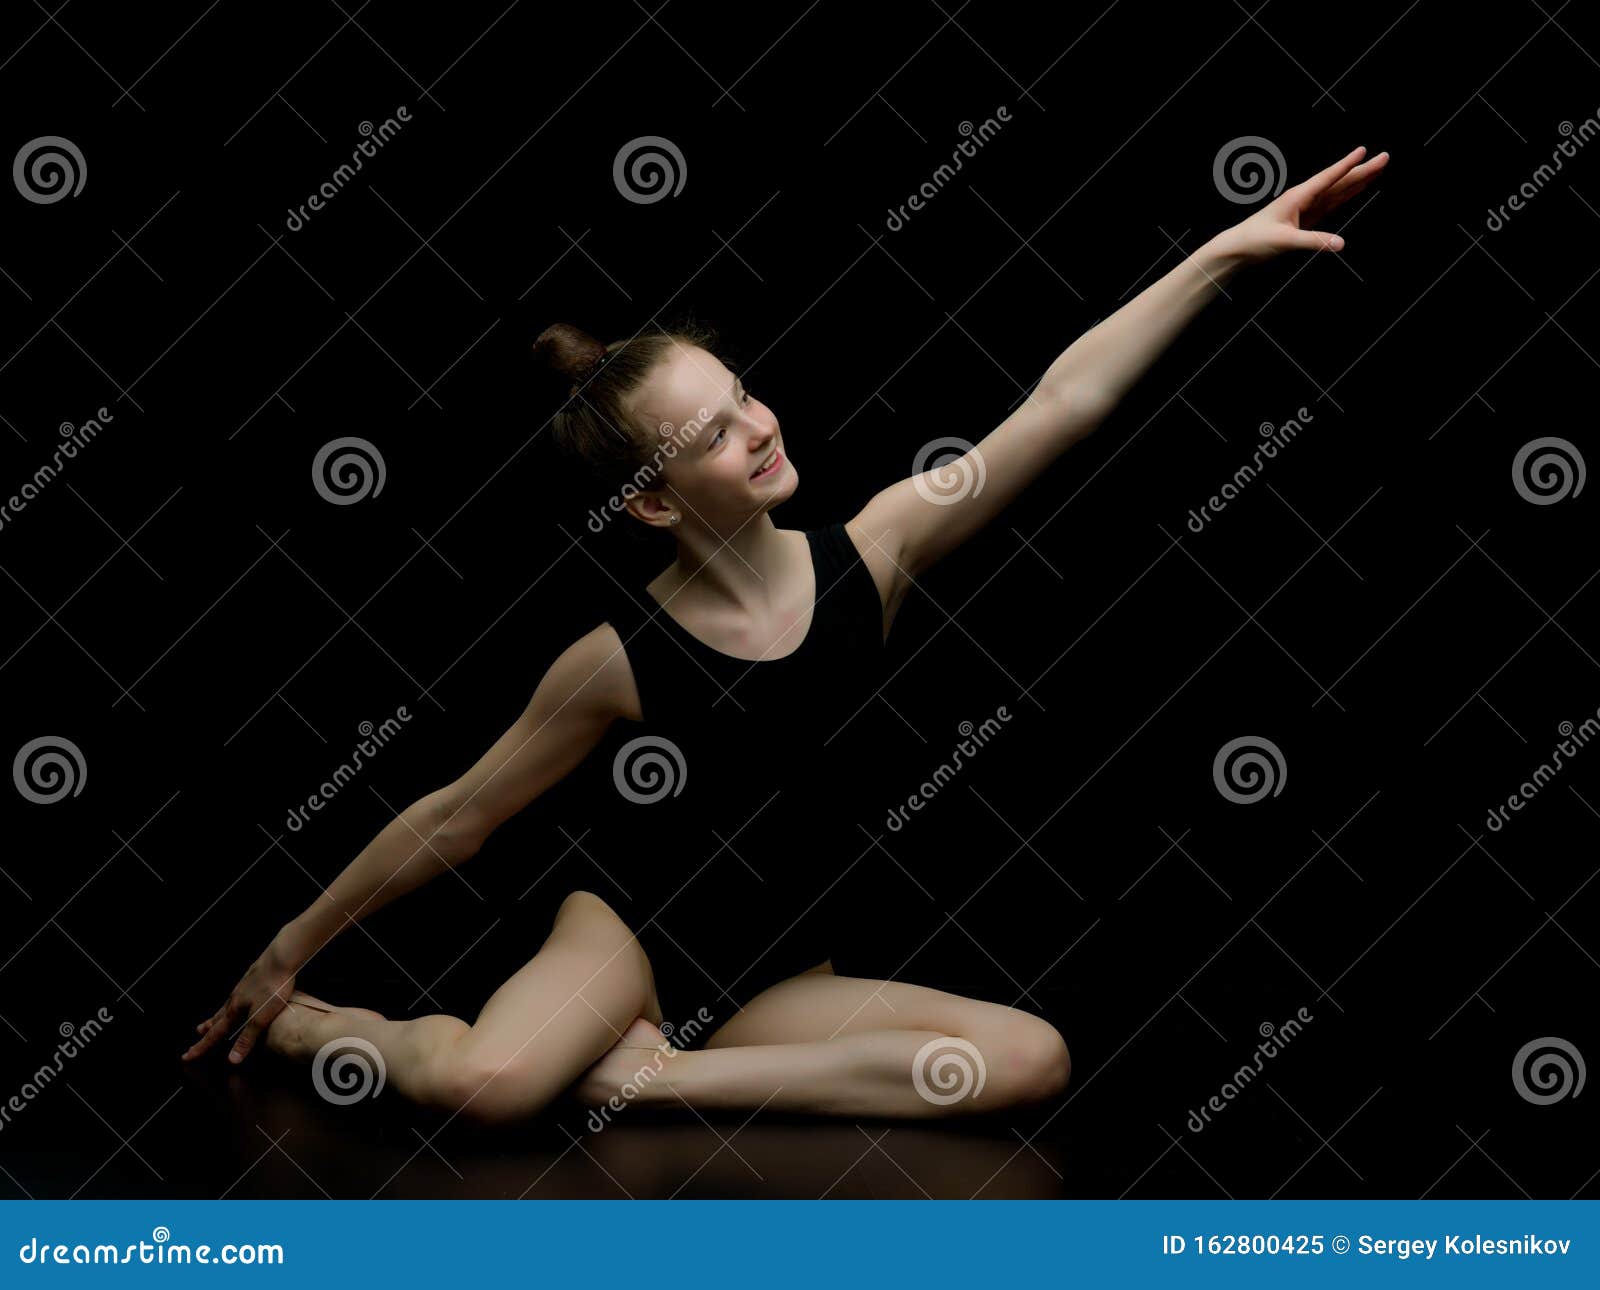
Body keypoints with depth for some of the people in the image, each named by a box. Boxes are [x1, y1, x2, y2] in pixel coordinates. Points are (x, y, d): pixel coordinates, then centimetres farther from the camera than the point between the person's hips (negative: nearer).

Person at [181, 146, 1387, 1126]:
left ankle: (663, 1074, -16)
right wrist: (293, 947, 0)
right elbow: (455, 817, -6)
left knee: (1034, 1057, -21)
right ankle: (310, 1025, -1)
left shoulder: (868, 553, -11)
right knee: (483, 1084, -37)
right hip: (631, 929, -4)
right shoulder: (621, 660, -17)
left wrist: (1228, 248, -18)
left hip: (775, 967, 4)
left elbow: (1064, 402, -14)